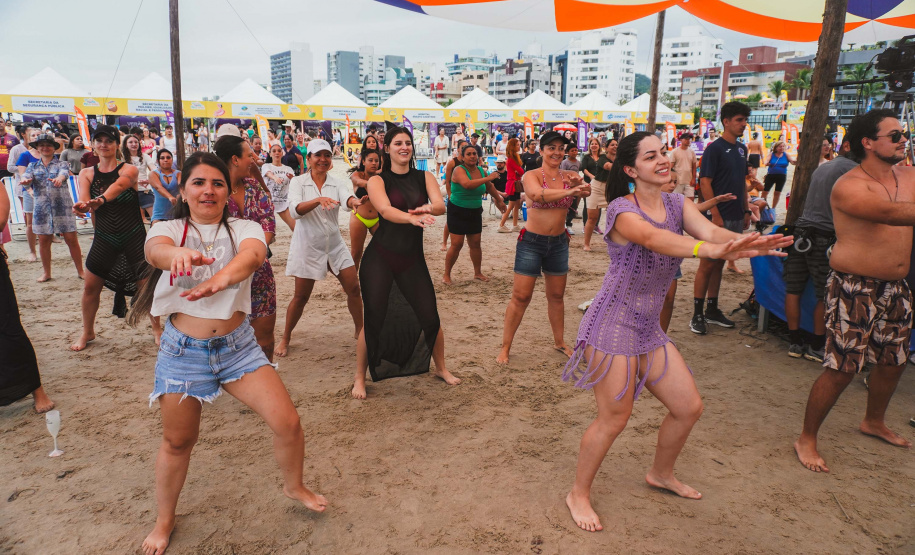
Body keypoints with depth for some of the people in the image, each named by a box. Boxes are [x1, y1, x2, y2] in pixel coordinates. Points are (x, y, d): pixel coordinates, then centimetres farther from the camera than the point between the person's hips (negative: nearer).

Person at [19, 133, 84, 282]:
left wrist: (59, 179, -42)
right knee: (43, 240, 7)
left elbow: (64, 173, -17)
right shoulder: (33, 166, 12)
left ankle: (80, 271, 7)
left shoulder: (62, 164, 5)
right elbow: (26, 176, -6)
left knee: (71, 239, -3)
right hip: (41, 207, 3)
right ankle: (46, 273, 20)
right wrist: (25, 181, -32)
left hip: (62, 206, -2)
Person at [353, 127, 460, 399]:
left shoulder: (424, 177, 6)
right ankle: (359, 378, 20)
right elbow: (386, 210, -23)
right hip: (379, 259, -3)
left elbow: (440, 206, -12)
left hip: (412, 259, 3)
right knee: (373, 321, 0)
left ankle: (441, 368, 30)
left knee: (430, 318, 5)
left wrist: (427, 208, -36)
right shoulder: (377, 181, -3)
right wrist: (413, 218, -42)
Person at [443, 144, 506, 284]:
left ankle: (478, 273, 24)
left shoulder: (481, 171, 3)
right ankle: (446, 275, 6)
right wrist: (488, 178, -32)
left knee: (475, 244, 9)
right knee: (457, 244, -7)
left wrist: (499, 200, 31)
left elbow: (489, 187, 21)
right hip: (458, 211, -5)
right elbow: (467, 184, -37)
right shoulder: (459, 170, -16)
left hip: (475, 212, 6)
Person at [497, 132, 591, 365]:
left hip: (559, 243, 4)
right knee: (521, 296, -1)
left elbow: (587, 190, -18)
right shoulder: (531, 176, -11)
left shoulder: (569, 177, 1)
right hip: (531, 242, -4)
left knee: (556, 295, 15)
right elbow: (537, 194, -32)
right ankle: (505, 347, 10)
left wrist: (579, 185, -40)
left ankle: (559, 341, 32)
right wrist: (568, 191, -42)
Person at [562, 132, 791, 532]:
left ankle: (660, 474, 40)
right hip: (613, 326, -7)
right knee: (614, 418, -1)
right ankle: (579, 494, 21)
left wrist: (745, 242, -38)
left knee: (689, 407, 13)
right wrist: (712, 250, -53)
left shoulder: (677, 205, 4)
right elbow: (653, 237, -37)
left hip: (649, 329, 7)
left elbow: (710, 231, -15)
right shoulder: (622, 209, -16)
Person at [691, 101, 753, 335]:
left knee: (719, 264, 13)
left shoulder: (741, 149, 14)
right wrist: (716, 215, -19)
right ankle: (697, 315, 3)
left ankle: (712, 310, 22)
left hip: (736, 219, 8)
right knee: (707, 265, -3)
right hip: (719, 217, -7)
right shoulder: (715, 148, -9)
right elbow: (705, 183, -15)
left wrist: (747, 211, 15)